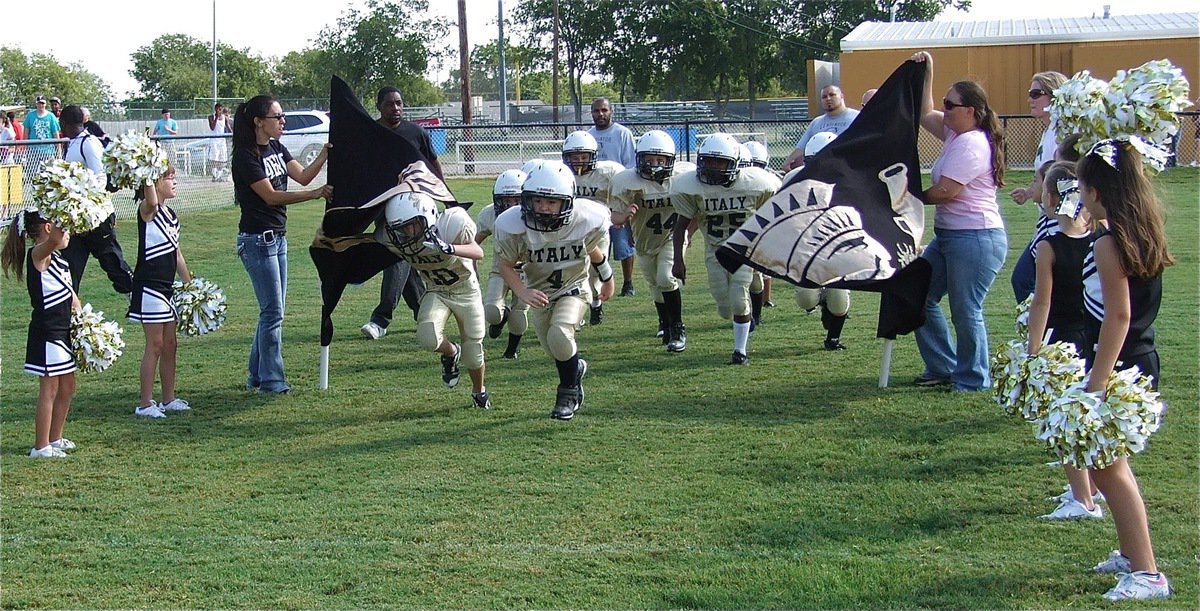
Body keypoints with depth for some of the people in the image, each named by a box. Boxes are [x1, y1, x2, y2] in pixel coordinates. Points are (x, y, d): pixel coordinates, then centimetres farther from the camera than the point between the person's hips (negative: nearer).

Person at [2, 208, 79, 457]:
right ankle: (41, 446, 4)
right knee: (49, 389, -3)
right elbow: (54, 239, -40)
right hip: (46, 333, -9)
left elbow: (69, 293, 17)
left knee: (67, 387, 17)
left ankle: (55, 438, 30)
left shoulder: (56, 258, 12)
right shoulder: (38, 255, -16)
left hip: (62, 331, 9)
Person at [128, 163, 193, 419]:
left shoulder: (172, 215, 13)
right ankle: (145, 404, 1)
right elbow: (151, 200, -39)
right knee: (155, 345, -5)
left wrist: (190, 284, 20)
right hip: (149, 287, -8)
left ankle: (169, 399, 23)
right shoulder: (148, 210, -12)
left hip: (167, 288, 8)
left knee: (170, 344, 13)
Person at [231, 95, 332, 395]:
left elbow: (303, 176, 3)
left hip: (277, 237, 9)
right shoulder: (246, 156, -15)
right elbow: (270, 196, -20)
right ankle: (271, 380, 2)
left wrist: (326, 154, -12)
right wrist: (316, 194, -26)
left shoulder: (276, 148, 10)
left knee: (273, 311, 12)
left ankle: (257, 375, 21)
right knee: (273, 311, -5)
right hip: (257, 240, -9)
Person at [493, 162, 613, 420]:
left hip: (574, 286, -2)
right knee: (553, 349, 14)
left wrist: (607, 278, 16)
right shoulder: (513, 226, -28)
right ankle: (576, 368, 50)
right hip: (539, 290, 3)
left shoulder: (587, 220, -26)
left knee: (559, 335, -26)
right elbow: (506, 265, -11)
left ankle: (569, 390, -2)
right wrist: (523, 293, -29)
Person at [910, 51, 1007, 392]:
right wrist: (926, 74, 16)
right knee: (920, 296, 12)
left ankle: (973, 380, 10)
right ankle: (943, 367, 20)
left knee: (965, 310, -3)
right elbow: (925, 115, 25)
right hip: (949, 236, 11)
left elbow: (945, 192, -20)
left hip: (976, 239, -11)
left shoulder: (971, 144, -18)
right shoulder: (957, 134, 12)